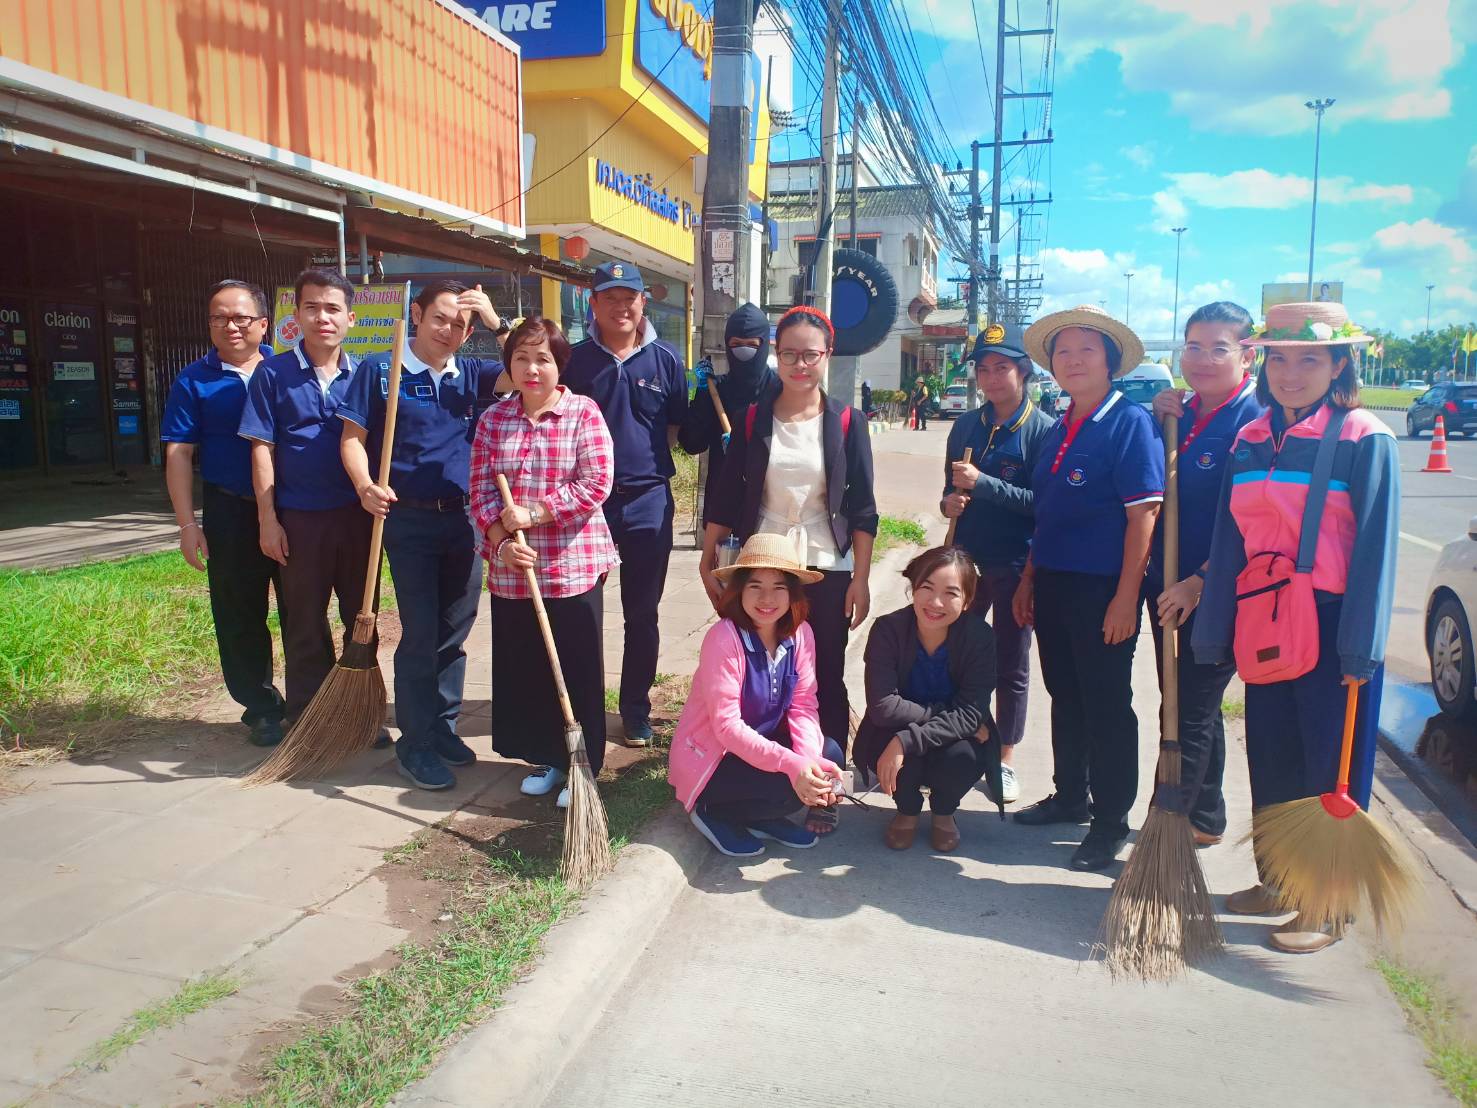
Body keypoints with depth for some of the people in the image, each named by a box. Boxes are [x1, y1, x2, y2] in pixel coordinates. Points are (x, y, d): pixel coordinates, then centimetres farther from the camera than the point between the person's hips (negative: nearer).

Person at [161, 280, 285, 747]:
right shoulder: (194, 380, 1)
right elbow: (178, 454, 0)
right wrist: (187, 522, -6)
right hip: (230, 514, 0)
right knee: (240, 617, 6)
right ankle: (261, 707, 20)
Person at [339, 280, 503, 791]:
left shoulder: (471, 375, 8)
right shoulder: (379, 369, 0)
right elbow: (352, 439, -2)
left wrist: (495, 321, -8)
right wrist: (366, 487, -20)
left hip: (464, 519, 4)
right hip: (408, 520, -4)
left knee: (454, 630, 11)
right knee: (421, 634, -3)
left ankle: (443, 727, 26)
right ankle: (415, 744, 10)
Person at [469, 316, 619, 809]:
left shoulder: (583, 412, -5)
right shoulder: (493, 419, 6)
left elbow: (596, 483, -13)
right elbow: (481, 490, 4)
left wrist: (533, 515, -15)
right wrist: (501, 540, -11)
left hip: (575, 566, -4)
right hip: (511, 570, 4)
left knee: (577, 671, 4)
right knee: (524, 669, 12)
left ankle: (582, 767, 20)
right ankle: (546, 759, 30)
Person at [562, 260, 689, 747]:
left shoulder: (665, 360, 4)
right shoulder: (575, 360, 2)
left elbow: (678, 428, 12)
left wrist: (645, 457, 2)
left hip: (647, 500, 1)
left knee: (642, 615, 9)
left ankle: (636, 711, 23)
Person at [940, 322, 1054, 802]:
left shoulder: (1043, 430, -9)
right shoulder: (965, 427, 8)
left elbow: (1043, 503, -17)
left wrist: (983, 484, -22)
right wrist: (949, 502, -4)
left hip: (1015, 566, -4)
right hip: (967, 559, 4)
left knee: (1011, 667, 9)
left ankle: (1004, 760, 25)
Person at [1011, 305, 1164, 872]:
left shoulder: (1131, 422, -10)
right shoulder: (1059, 430, 12)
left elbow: (1143, 514, -15)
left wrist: (1126, 596, -19)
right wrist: (1028, 579, 14)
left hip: (1103, 588, -7)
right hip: (1053, 584, 7)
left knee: (1106, 704, 3)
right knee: (1064, 694, 17)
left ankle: (1112, 821, 18)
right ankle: (1070, 796, 33)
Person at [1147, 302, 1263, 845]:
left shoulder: (1255, 419, -15)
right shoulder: (1182, 412, 9)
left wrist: (1198, 582, -20)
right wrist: (1160, 425, 0)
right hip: (1167, 586, 8)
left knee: (1189, 713, 0)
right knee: (1190, 708, 18)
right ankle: (1205, 818, 33)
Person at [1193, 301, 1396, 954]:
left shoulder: (1364, 439, -7)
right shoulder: (1249, 441, 8)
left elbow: (1375, 549, -10)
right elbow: (1230, 542, 8)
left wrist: (1361, 648, -14)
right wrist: (1216, 635, 7)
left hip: (1330, 625, -5)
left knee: (1332, 770, 4)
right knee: (1270, 759, 14)